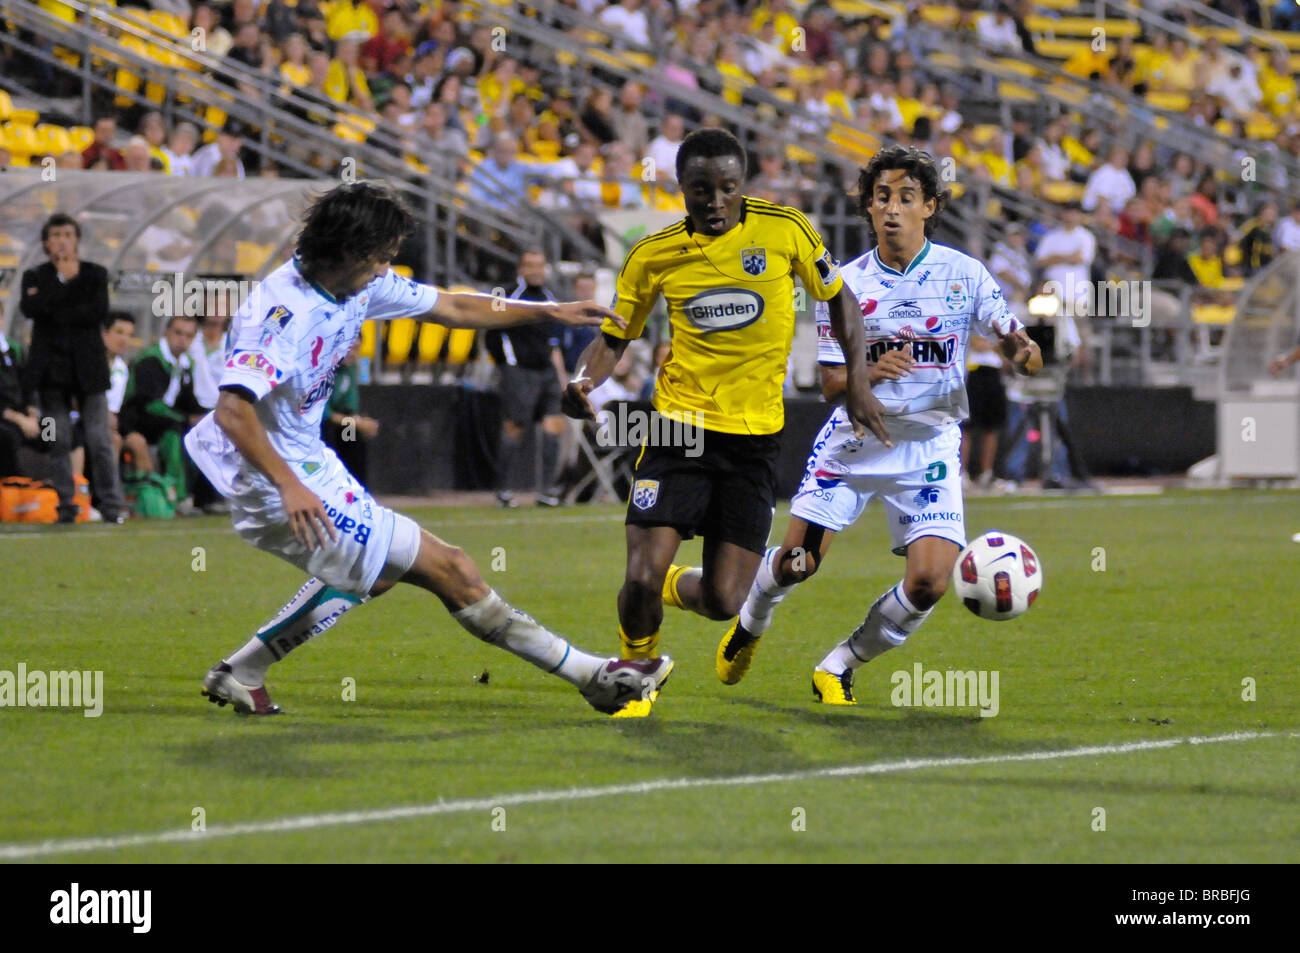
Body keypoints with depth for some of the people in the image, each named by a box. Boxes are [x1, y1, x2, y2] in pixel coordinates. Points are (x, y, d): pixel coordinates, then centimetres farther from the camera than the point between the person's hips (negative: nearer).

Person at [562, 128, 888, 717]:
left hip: (755, 437, 0)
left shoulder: (784, 230, -5)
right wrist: (583, 381, -12)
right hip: (680, 427, 0)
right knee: (639, 580, -14)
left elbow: (837, 296, 10)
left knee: (722, 601, -5)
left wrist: (857, 381, 1)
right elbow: (614, 337, 9)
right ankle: (637, 670, 19)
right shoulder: (654, 255, -2)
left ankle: (676, 587, 34)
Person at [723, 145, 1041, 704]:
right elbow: (831, 384, -4)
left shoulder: (963, 274, -4)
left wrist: (1023, 350, -27)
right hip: (854, 440, 0)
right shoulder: (845, 284, -3)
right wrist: (873, 373, -26)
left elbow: (1016, 348, -2)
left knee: (929, 582, -15)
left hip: (930, 445, 0)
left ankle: (839, 668, 8)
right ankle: (750, 624, 34)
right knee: (797, 562, -2)